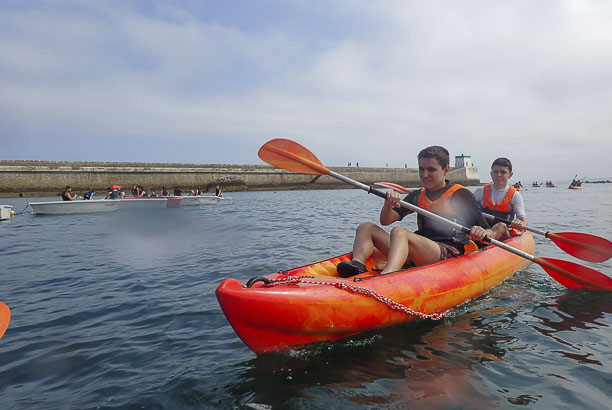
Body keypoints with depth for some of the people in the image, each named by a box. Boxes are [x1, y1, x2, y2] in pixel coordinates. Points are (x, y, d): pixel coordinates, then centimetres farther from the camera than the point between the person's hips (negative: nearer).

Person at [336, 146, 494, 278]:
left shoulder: (461, 195, 6)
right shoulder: (417, 196, 20)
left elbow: (489, 233, 4)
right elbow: (385, 221, 11)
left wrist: (481, 234, -20)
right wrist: (388, 205, -11)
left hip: (450, 253, -6)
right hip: (416, 257, 6)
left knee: (399, 232, -33)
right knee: (366, 227, -1)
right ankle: (357, 264, -31)